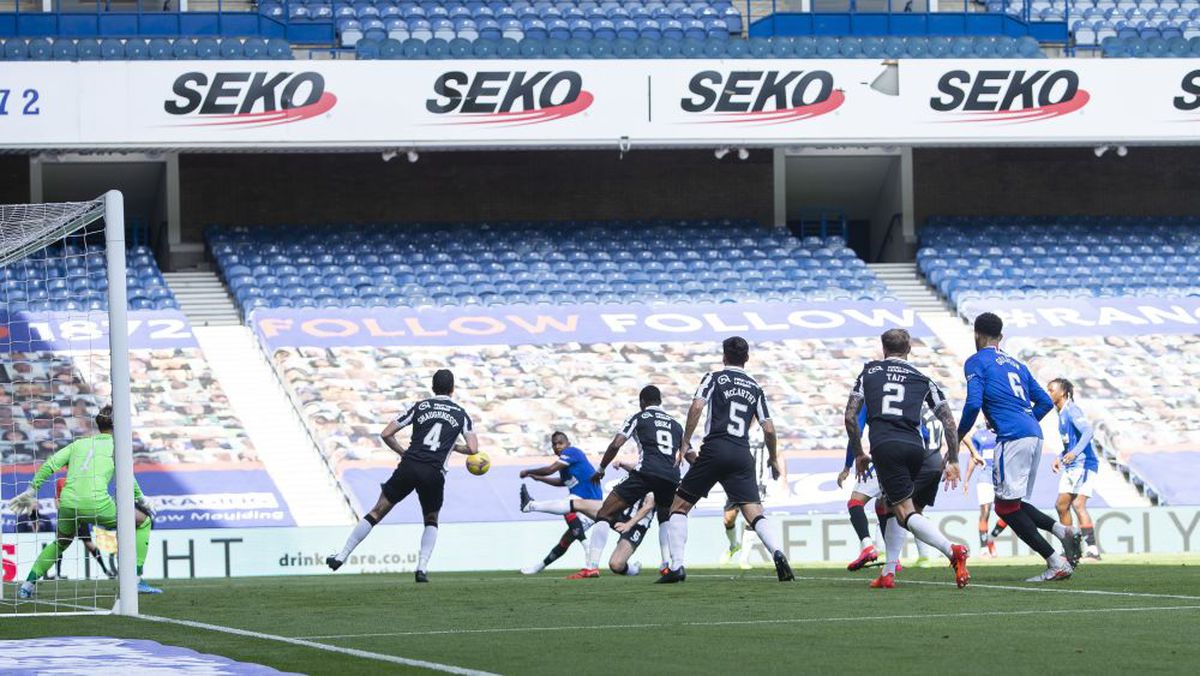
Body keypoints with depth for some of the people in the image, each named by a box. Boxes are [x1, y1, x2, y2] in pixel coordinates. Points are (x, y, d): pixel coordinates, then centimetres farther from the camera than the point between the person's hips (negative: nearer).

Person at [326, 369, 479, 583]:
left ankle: (341, 556, 7)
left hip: (408, 467, 0)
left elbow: (386, 434, 9)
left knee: (377, 512, 9)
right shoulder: (461, 414, 11)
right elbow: (473, 449, 4)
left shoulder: (419, 407, 12)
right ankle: (422, 567, 5)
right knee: (431, 521, 23)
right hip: (434, 473, 0)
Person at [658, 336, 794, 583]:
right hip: (742, 456, 3)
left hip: (714, 450, -3)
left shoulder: (714, 378, 7)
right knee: (755, 514, -1)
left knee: (679, 507, 9)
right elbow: (768, 429, 13)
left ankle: (676, 566, -2)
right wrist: (774, 459, 28)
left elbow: (697, 407, -9)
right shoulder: (755, 388, 17)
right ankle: (777, 553, -28)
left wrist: (685, 444, -2)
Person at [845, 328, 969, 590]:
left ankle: (952, 550, -32)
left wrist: (859, 454, 23)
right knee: (893, 508, 22)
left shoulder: (869, 372, 19)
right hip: (914, 447, 3)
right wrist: (952, 460, 19)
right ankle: (888, 573, 14)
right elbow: (949, 421, 13)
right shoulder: (921, 379, 20)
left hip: (884, 447, -3)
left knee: (906, 513, -9)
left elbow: (850, 416, 13)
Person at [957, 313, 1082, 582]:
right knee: (1012, 503, 16)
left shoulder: (976, 362, 3)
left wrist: (958, 437, 3)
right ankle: (1062, 530, -6)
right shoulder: (1016, 364, 25)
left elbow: (973, 404, -10)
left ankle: (1056, 563, -13)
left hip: (1012, 438, -8)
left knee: (1007, 507, -4)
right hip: (1035, 435, 8)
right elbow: (1045, 402, 22)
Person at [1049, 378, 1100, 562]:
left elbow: (1088, 431, -25)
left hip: (1083, 463, -10)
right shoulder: (1061, 414, 18)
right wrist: (1059, 458, 17)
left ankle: (1093, 550, -23)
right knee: (1061, 505, 7)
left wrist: (1075, 452, -37)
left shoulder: (1072, 410, -11)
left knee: (1078, 504, -20)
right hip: (1070, 466, 10)